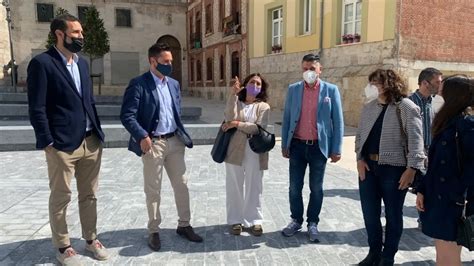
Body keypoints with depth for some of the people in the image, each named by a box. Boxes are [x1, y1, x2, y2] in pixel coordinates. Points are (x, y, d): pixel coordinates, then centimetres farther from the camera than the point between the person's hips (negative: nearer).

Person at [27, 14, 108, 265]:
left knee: (89, 195, 14)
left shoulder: (82, 63, 14)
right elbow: (37, 108, -11)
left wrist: (98, 133, 12)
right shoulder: (42, 63, -7)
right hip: (62, 145, -6)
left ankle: (91, 239, 29)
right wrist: (47, 143, -14)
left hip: (91, 142, 6)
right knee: (60, 198, 7)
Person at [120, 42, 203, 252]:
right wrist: (142, 136, -24)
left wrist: (181, 133, 9)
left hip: (175, 141, 6)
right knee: (153, 190, 6)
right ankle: (154, 231, 21)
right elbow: (127, 115, -14)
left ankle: (184, 225, 26)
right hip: (153, 143, -6)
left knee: (182, 185, 11)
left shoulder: (174, 84, 12)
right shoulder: (138, 84, -9)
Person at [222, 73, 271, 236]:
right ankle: (235, 220, 21)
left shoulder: (263, 106, 4)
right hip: (235, 149, 1)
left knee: (254, 187, 7)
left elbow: (259, 128, -12)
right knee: (234, 186, 7)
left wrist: (237, 124, -13)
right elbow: (229, 117, -15)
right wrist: (233, 94, -17)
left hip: (254, 152, 0)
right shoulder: (235, 102, 7)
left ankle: (254, 220, 21)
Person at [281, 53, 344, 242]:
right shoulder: (293, 89, 3)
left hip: (319, 146, -1)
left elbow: (338, 121, -2)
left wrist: (336, 149, -5)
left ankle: (313, 223, 27)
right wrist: (284, 144, 4)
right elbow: (286, 118, 6)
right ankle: (296, 220, 28)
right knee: (295, 187, 9)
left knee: (316, 188, 10)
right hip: (297, 146, 2)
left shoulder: (331, 90, -3)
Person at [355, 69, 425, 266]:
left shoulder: (406, 107, -9)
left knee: (393, 214, 9)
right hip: (368, 166, 6)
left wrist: (412, 168, -19)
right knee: (369, 213, 12)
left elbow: (415, 139, -13)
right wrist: (360, 158, 0)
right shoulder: (369, 107, 10)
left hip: (394, 168, -5)